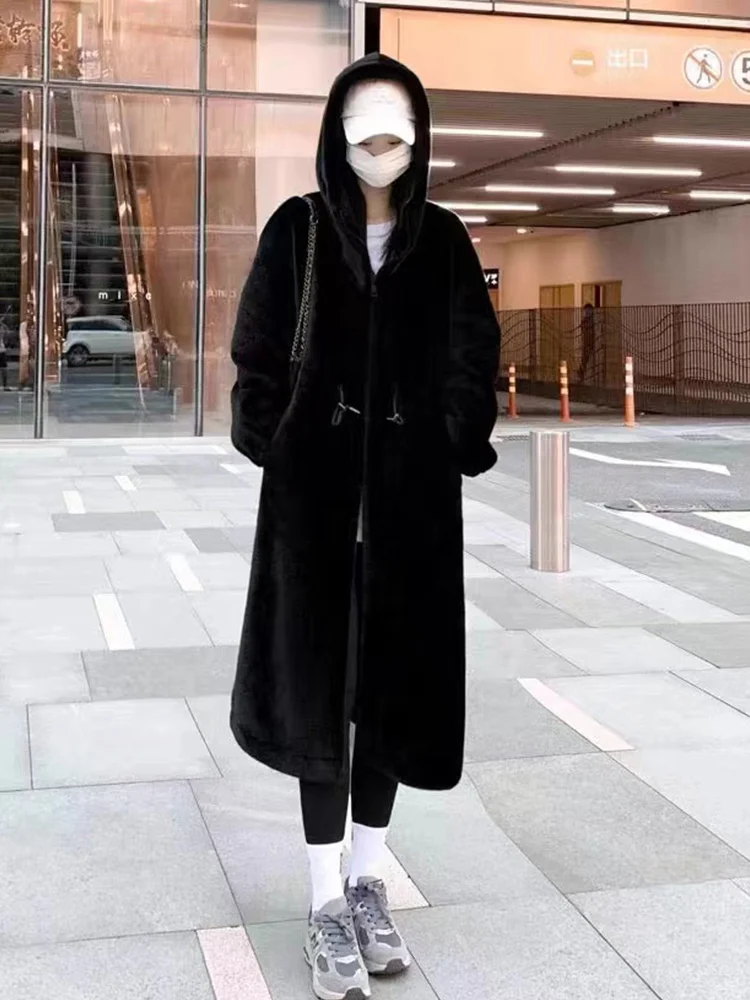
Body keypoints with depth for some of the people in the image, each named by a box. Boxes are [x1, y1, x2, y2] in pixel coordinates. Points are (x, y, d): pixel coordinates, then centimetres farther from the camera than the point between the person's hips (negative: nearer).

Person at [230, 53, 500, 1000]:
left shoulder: (444, 240, 5)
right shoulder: (296, 230, 1)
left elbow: (472, 363, 7)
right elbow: (257, 355, 1)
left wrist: (456, 451, -3)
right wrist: (271, 448, -6)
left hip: (413, 494, 2)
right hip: (315, 488, -1)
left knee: (394, 681, 7)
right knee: (319, 685, 2)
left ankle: (368, 880, 22)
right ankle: (327, 899, 12)